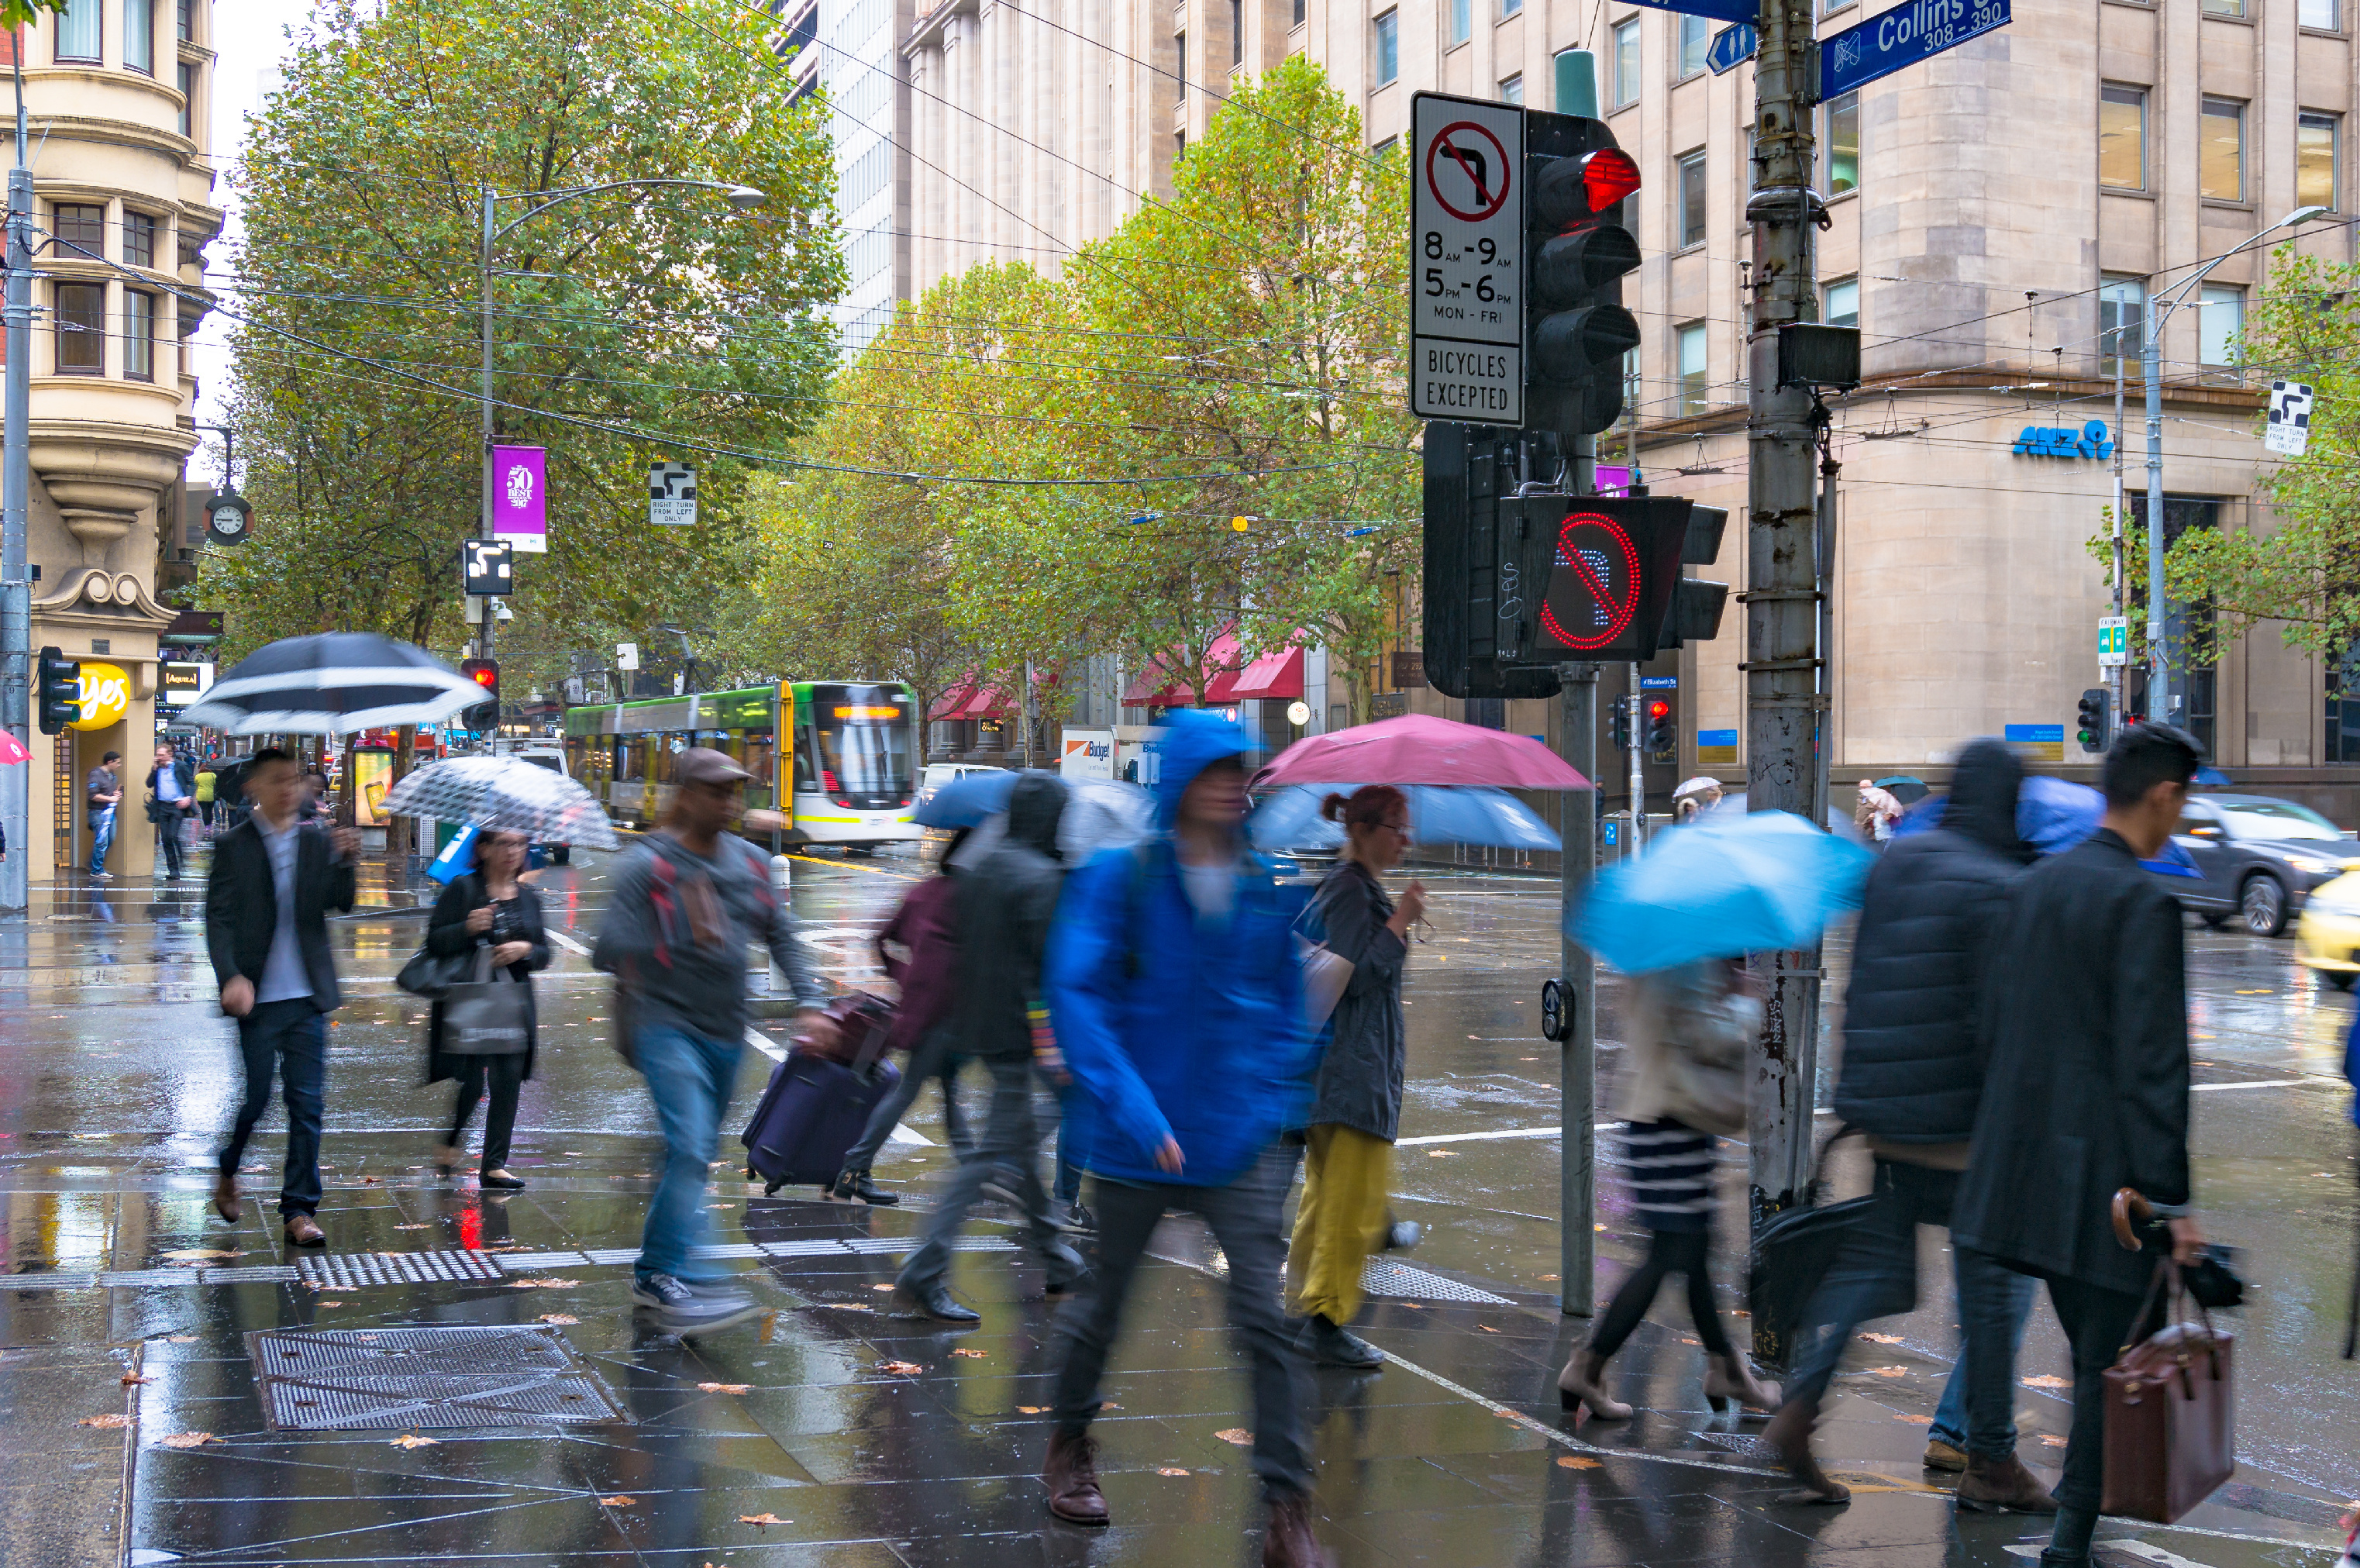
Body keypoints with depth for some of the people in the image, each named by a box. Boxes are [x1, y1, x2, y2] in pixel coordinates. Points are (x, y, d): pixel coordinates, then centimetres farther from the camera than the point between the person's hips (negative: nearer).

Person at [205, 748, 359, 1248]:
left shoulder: (319, 840, 8)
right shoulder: (233, 845, -1)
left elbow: (342, 903, 1)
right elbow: (218, 919, -5)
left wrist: (345, 861, -18)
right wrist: (232, 977, -19)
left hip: (307, 997, 3)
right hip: (256, 996, -3)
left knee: (307, 1103, 0)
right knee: (254, 1098, 5)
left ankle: (299, 1211, 5)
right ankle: (227, 1174, 33)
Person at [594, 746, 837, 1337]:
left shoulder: (751, 863, 10)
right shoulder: (648, 865, -8)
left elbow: (782, 937, 16)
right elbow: (608, 948, -12)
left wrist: (808, 1003, 2)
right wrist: (684, 938, -26)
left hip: (726, 1032, 6)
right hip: (667, 1026, -6)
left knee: (695, 1158, 12)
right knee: (689, 1150, -20)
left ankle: (653, 1275, 24)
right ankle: (681, 1286, -24)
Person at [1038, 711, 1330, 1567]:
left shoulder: (1270, 891, 4)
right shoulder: (1117, 877, -5)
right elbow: (1074, 994, -12)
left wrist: (1274, 1101, 1)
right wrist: (1132, 1108, -21)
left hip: (1238, 1142, 2)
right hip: (1135, 1143, -2)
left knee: (1267, 1319, -8)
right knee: (1102, 1306, 15)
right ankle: (1070, 1444, 41)